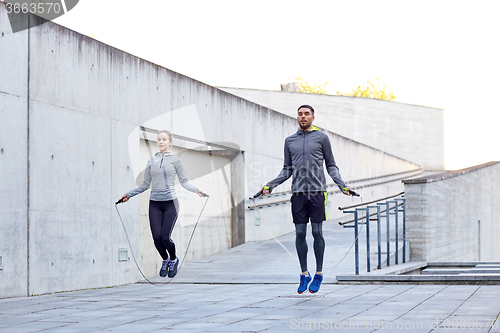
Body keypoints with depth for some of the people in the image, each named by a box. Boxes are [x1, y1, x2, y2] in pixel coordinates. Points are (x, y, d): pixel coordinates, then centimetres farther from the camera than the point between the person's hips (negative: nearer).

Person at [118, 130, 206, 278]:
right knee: (157, 237, -7)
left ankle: (174, 260, 19)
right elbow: (145, 185, 16)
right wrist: (129, 194, 13)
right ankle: (165, 260, 22)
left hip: (170, 203, -3)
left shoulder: (175, 160, 4)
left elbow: (184, 182, 3)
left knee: (165, 237, -11)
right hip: (155, 204, 3)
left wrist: (196, 190, -14)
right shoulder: (151, 161, 11)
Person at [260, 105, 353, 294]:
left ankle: (319, 273, 10)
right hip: (298, 193, 2)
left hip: (317, 192, -2)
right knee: (300, 234, 2)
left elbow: (331, 166, 9)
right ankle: (304, 274, 13)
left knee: (317, 232, -2)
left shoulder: (322, 138, 7)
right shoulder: (290, 141, 14)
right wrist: (270, 185, 8)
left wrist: (342, 186, -4)